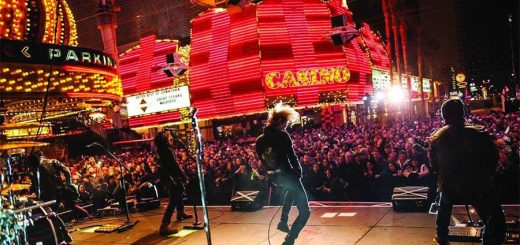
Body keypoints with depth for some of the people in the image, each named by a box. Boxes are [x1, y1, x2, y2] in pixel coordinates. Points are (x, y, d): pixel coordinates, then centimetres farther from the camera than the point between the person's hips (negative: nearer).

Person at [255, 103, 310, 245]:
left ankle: (283, 221, 31)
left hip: (273, 179, 7)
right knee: (305, 211, 3)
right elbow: (292, 157, -13)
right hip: (287, 176, -7)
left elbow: (263, 161, 13)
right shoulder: (282, 135, -11)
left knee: (291, 190, 39)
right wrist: (298, 172, 0)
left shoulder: (259, 140, 7)